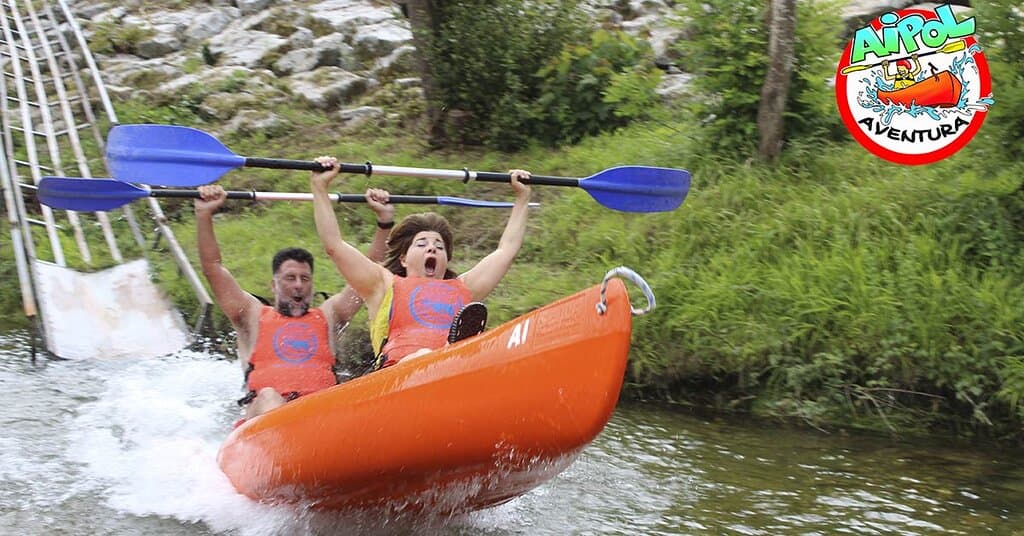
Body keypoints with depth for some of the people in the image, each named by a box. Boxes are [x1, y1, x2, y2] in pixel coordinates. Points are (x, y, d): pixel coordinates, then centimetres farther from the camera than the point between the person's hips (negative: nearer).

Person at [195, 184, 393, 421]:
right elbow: (212, 267, 19)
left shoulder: (328, 316, 30)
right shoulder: (253, 316, 26)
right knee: (268, 397, -37)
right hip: (265, 416, -1)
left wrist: (385, 220, 24)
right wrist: (204, 215, 12)